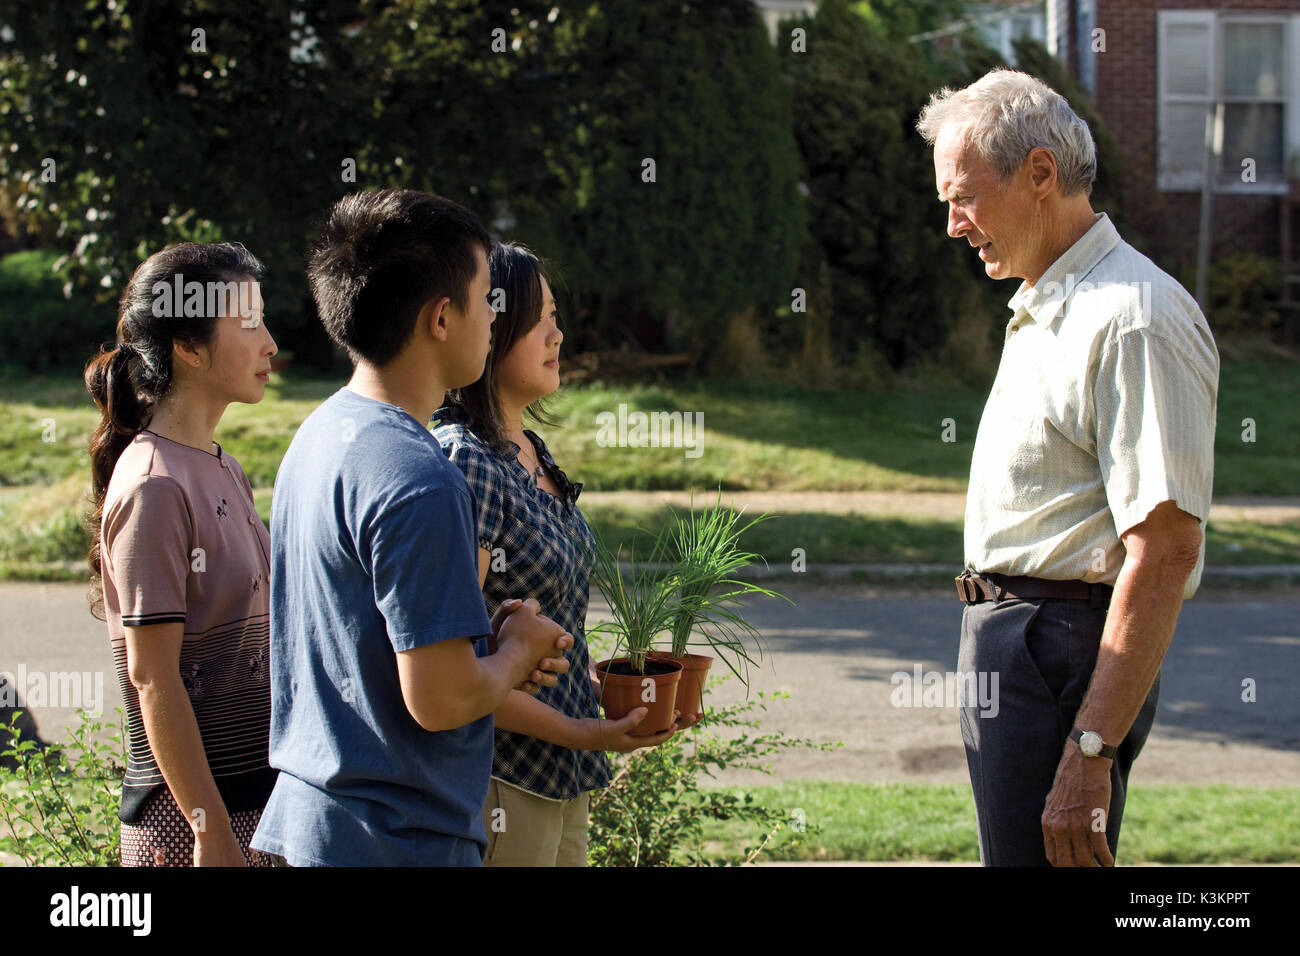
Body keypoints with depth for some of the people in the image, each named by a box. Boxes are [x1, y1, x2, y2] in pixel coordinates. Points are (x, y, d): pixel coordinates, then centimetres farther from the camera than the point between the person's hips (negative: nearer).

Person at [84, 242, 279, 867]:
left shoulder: (223, 472, 11)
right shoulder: (154, 487, -15)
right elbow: (153, 678, -17)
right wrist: (211, 830, -17)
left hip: (255, 787, 8)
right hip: (188, 814, -8)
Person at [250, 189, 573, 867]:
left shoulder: (320, 433, 8)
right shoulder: (417, 481, -22)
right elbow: (439, 699, -23)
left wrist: (484, 638, 7)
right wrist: (516, 650, -4)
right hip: (400, 838, -9)